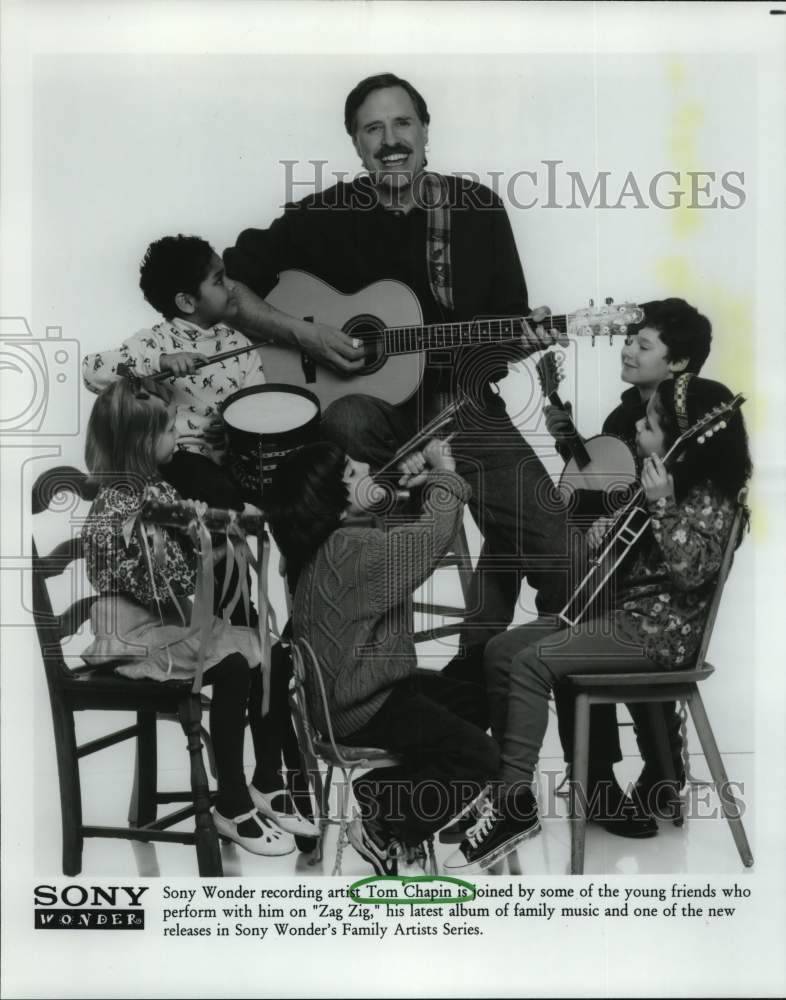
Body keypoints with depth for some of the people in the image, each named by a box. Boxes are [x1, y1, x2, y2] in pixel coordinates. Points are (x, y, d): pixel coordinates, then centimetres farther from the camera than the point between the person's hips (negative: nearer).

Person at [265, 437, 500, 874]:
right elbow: (431, 538, -31)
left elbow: (403, 538, 15)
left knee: (475, 703, 21)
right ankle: (382, 822, 0)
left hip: (355, 686, 10)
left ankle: (380, 790, 21)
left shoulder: (339, 536, 2)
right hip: (359, 708, -10)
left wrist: (413, 482, -1)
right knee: (480, 755, -12)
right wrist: (446, 475, -16)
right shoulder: (351, 550, -28)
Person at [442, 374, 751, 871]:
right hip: (622, 612, 9)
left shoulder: (709, 497, -13)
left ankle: (516, 803, -19)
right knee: (501, 651, -1)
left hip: (661, 631, -9)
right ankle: (502, 782, 3)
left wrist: (662, 504, -27)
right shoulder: (663, 478, 13)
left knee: (532, 662, -25)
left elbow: (691, 570, -25)